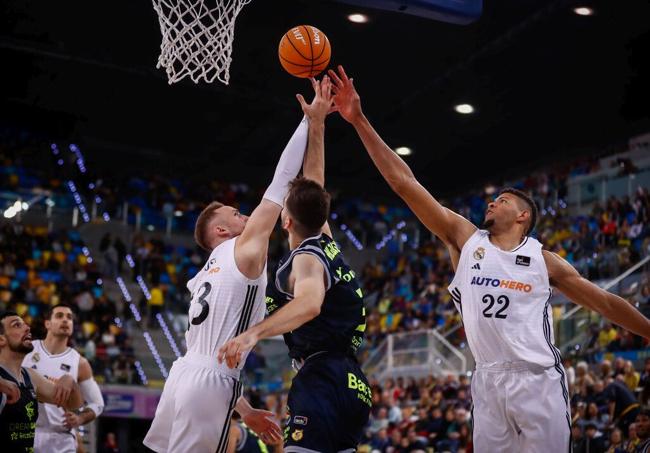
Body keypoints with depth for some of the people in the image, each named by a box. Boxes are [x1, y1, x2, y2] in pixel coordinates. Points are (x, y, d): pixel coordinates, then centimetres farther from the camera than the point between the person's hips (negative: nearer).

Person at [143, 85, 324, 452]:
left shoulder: (209, 273, 24)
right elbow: (283, 182, 1)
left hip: (186, 372, 9)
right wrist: (311, 119, 9)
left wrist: (245, 410, 26)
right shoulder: (247, 249, 1)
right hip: (210, 382, -9)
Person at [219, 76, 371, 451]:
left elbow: (309, 304, -32)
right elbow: (314, 183, 27)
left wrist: (253, 334, -46)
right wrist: (317, 123, 30)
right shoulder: (325, 242, 16)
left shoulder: (306, 258, -9)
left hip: (322, 382, -10)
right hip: (351, 384, 10)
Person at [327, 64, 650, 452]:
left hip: (538, 381, -1)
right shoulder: (465, 238, 8)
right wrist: (360, 121, 1)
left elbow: (606, 302, 14)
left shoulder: (544, 260, 6)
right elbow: (404, 182, 4)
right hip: (489, 383, 2)